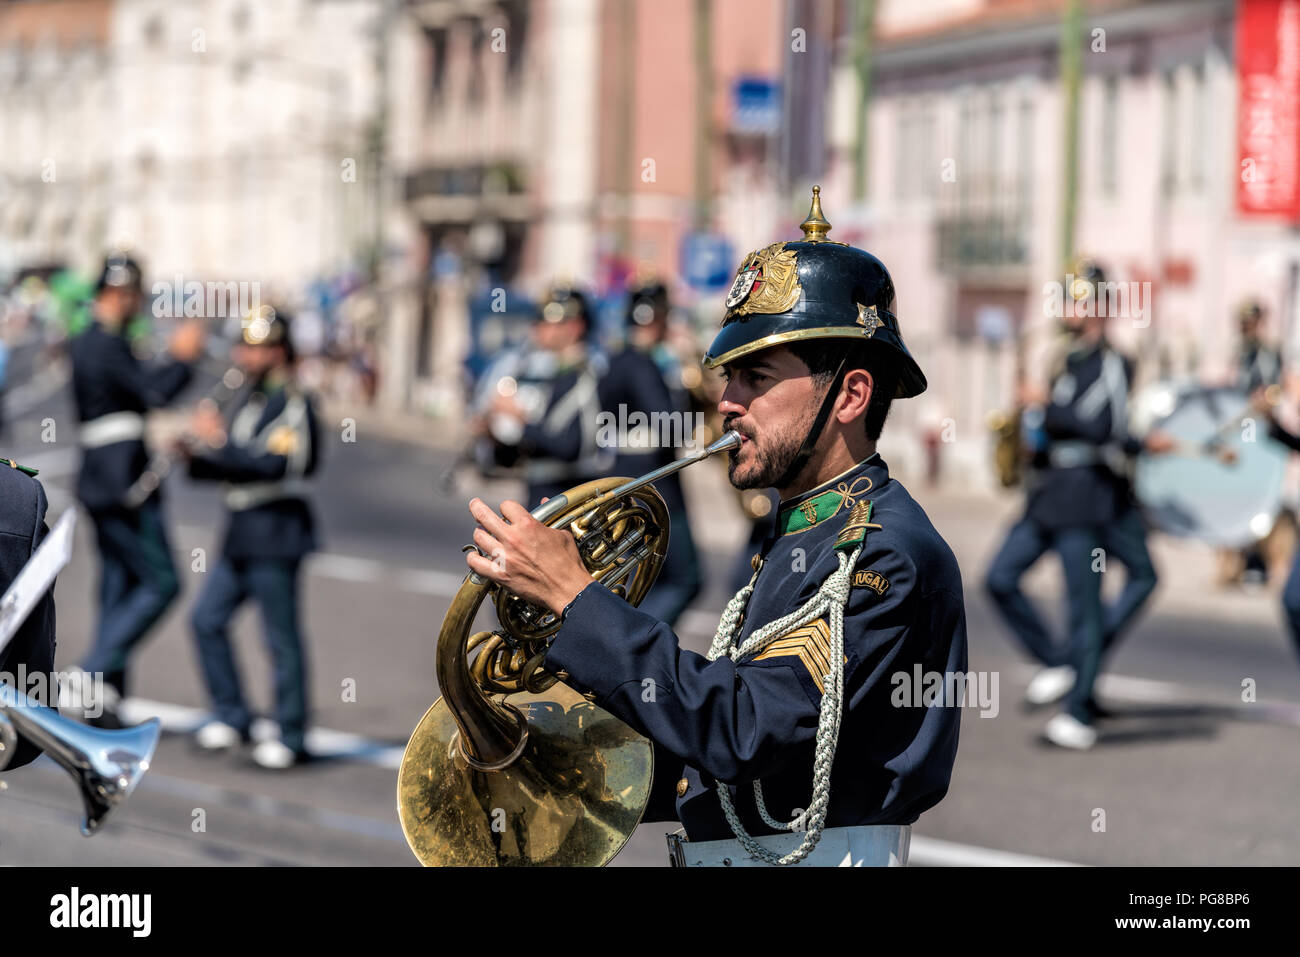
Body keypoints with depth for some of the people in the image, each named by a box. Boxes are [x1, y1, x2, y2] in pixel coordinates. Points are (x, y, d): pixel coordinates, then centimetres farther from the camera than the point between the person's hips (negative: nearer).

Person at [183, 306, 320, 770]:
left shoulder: (293, 403, -12)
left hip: (275, 536, -9)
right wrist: (198, 455, 2)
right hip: (241, 535, 9)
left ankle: (291, 736, 4)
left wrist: (218, 440, -23)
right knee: (207, 618, 8)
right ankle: (232, 716, 18)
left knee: (281, 636, -3)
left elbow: (274, 464, -25)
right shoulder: (248, 398, 15)